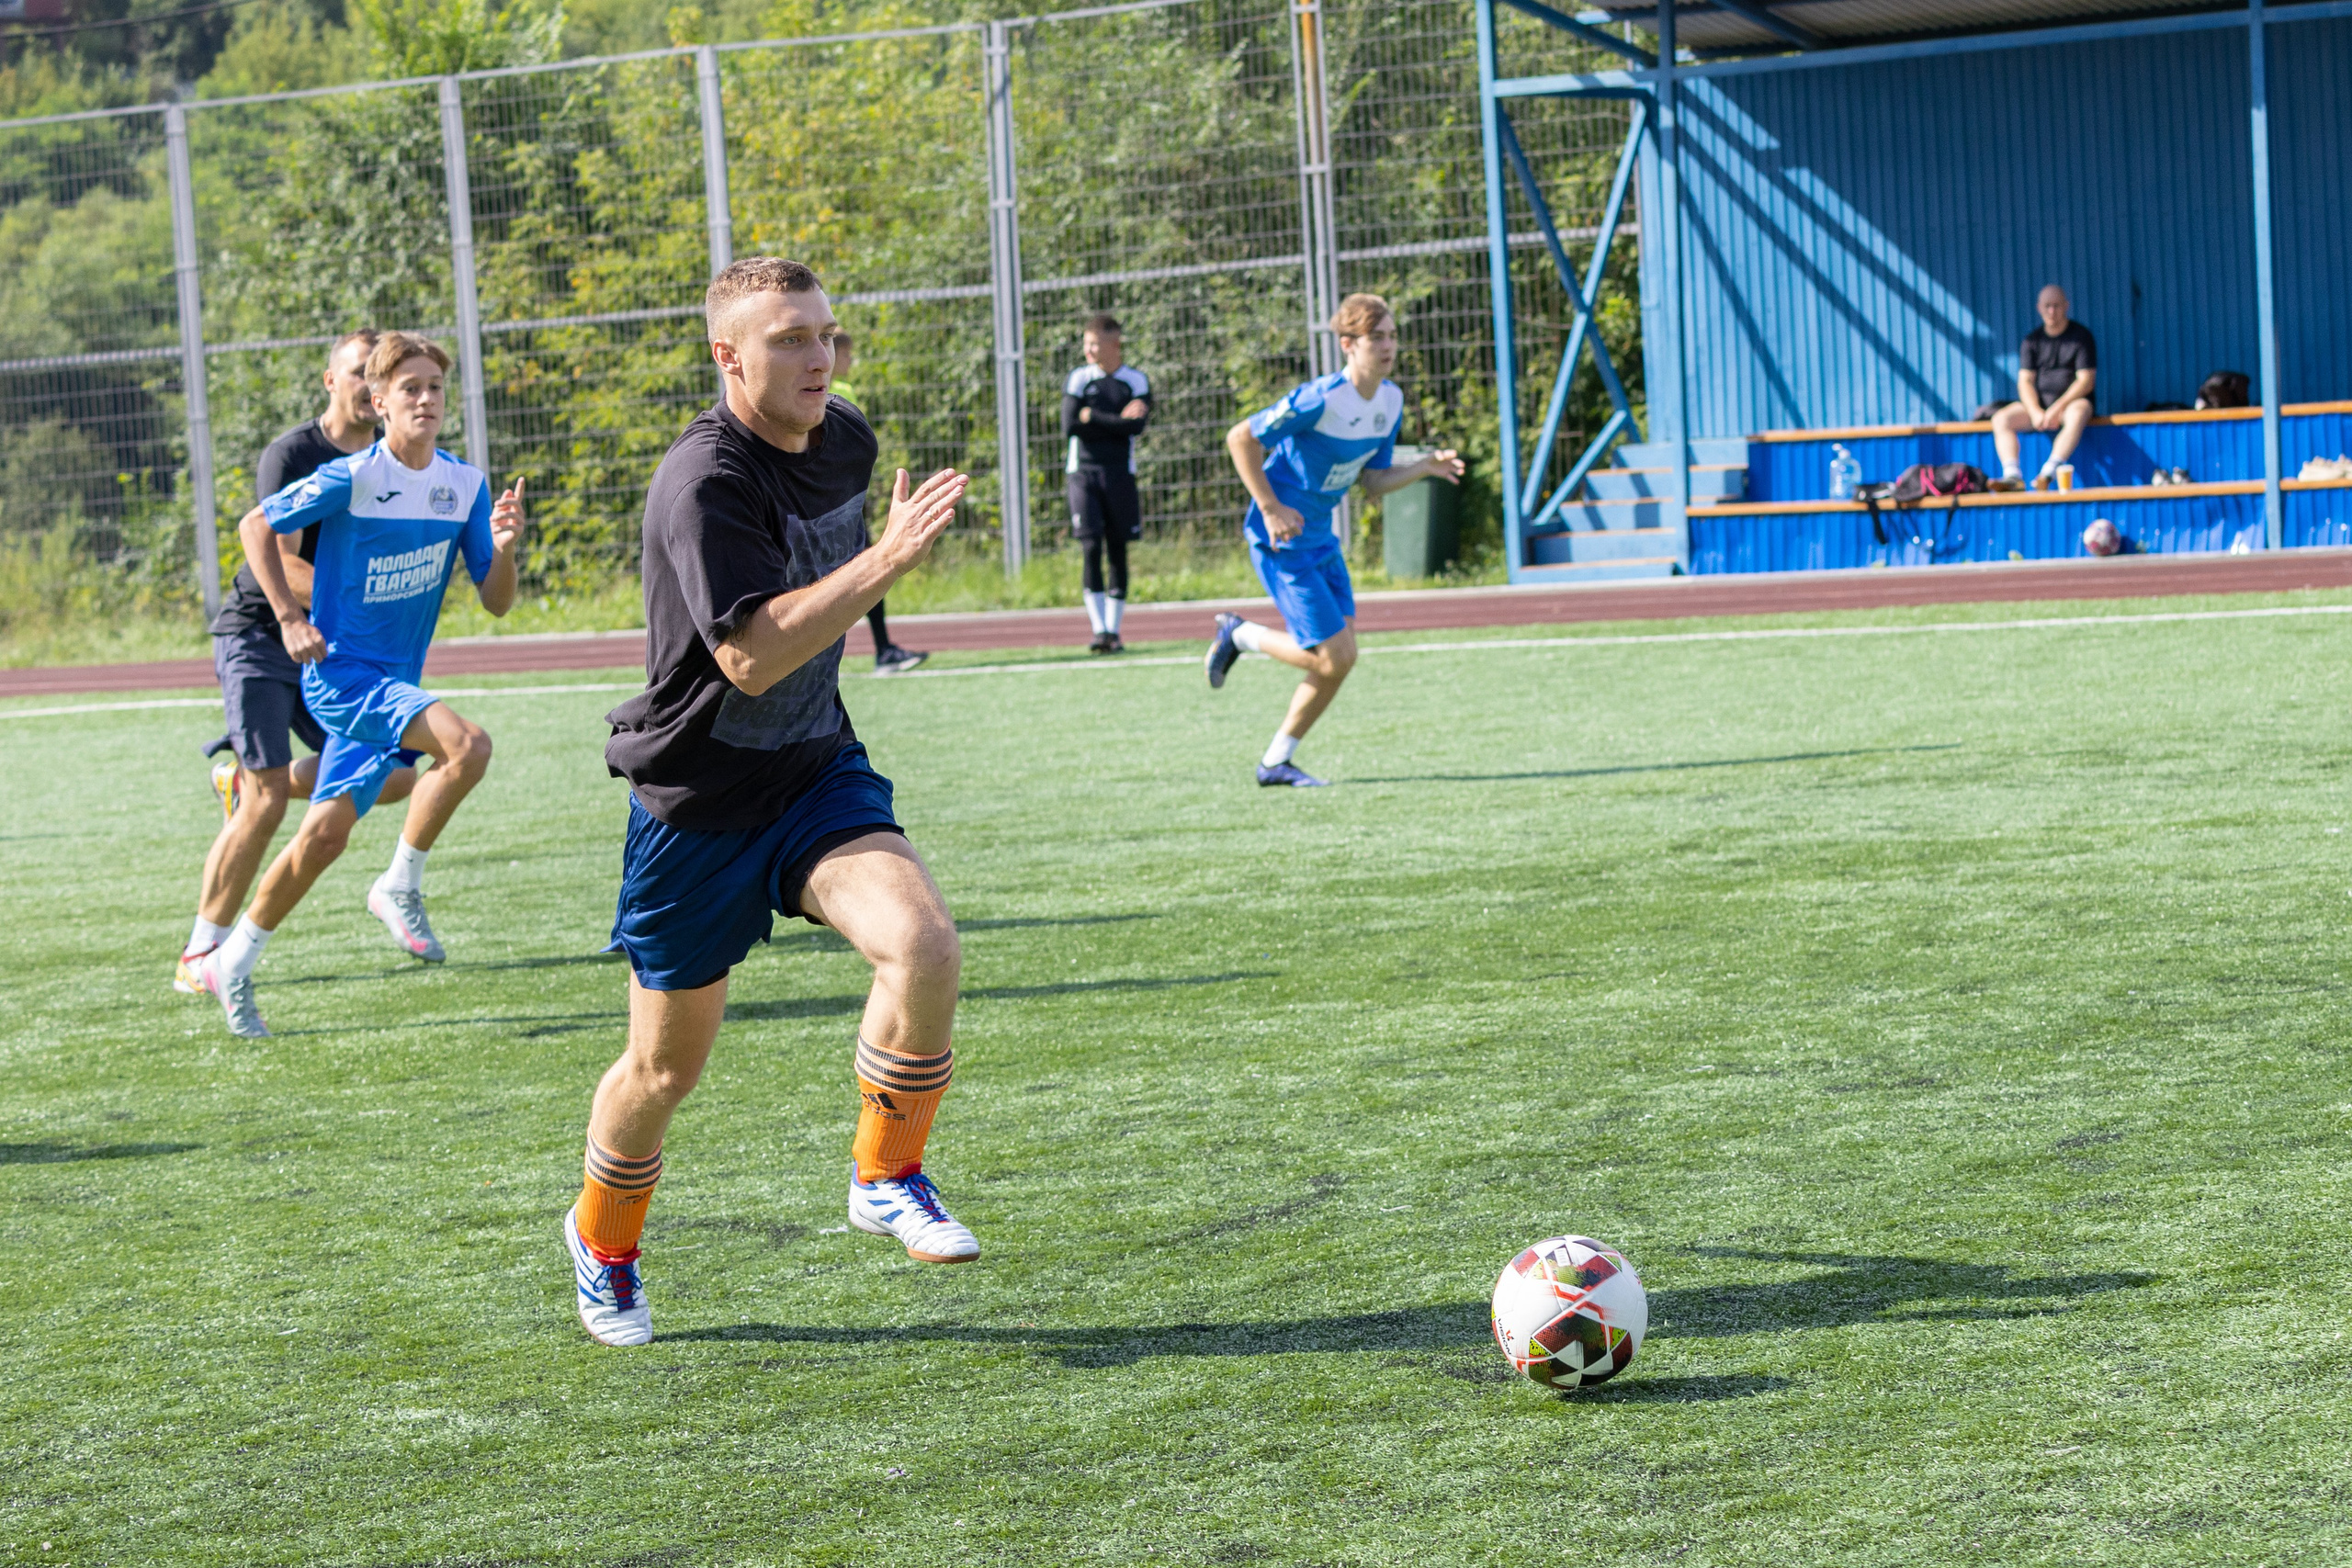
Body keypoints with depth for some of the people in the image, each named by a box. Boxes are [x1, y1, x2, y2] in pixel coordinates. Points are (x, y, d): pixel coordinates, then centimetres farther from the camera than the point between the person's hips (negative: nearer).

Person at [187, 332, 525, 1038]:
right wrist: (289, 618, -8)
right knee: (467, 744, -27)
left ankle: (232, 962, 22)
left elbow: (497, 602, 3)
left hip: (394, 683, 6)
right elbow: (255, 526, -2)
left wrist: (502, 546, -17)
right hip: (340, 670, -6)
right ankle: (400, 887, -10)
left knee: (325, 833, 8)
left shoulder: (465, 486, 2)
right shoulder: (350, 479, -13)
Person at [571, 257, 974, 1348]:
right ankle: (602, 1238, 38)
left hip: (818, 775, 5)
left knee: (923, 943, -24)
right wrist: (885, 563, -38)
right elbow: (752, 656, -34)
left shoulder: (846, 442, 2)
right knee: (667, 1065, 9)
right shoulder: (703, 483, -23)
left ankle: (886, 1177, -4)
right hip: (696, 801, -5)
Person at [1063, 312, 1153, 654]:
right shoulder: (1078, 379, 5)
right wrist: (1117, 421, -6)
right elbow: (1069, 426, -8)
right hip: (1083, 474, 0)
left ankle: (1114, 631, 8)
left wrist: (1093, 417, -8)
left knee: (1118, 552, 2)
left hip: (1120, 475, 0)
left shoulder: (1137, 381, 4)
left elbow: (1138, 425, -12)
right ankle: (1099, 630, -10)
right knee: (1092, 550, -9)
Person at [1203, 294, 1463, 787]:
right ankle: (1240, 635, 14)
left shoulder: (1390, 400, 3)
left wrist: (1426, 467, -5)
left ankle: (1277, 761, 18)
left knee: (1339, 657, 5)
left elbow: (1373, 481, 11)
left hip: (1321, 537, 8)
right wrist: (1270, 508, -19)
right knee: (1335, 657, -10)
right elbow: (1239, 438, -18)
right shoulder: (1321, 399, -24)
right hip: (1282, 540, -8)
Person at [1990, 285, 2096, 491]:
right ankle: (2012, 476, -36)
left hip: (2072, 401, -4)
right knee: (2001, 419, -19)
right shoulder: (2032, 341, 11)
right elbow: (2025, 381, 4)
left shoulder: (2081, 336, 0)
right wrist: (2036, 412, -15)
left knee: (2077, 415, -39)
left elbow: (2086, 380, -7)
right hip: (2038, 403, 4)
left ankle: (2048, 473, -50)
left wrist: (2058, 408, -18)